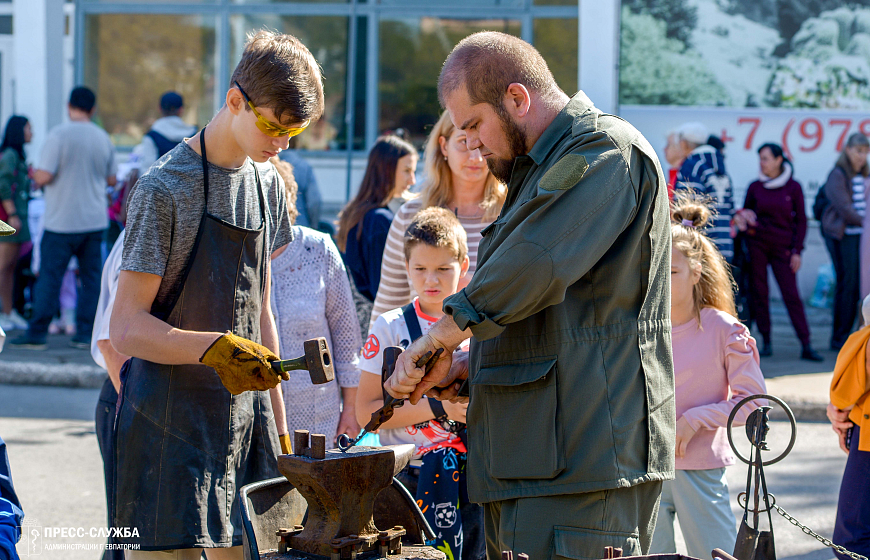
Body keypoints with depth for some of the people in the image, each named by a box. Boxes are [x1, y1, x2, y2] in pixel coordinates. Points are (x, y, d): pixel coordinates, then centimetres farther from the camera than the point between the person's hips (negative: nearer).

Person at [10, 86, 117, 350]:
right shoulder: (103, 138, 5)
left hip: (62, 222, -4)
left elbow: (44, 177, -16)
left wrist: (35, 175, 6)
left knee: (49, 277, 0)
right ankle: (85, 334, 5)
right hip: (95, 220, 4)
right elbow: (111, 179, 14)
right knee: (90, 277, 7)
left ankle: (37, 334, 1)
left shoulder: (59, 135, -12)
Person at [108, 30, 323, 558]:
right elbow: (126, 327, -13)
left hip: (245, 415, 6)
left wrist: (278, 427, 15)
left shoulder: (267, 182, 12)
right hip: (171, 426, -6)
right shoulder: (165, 189, -11)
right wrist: (214, 349, -29)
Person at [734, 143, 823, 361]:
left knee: (792, 295, -7)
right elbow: (745, 213, 14)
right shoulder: (755, 187, 5)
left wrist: (797, 251, -2)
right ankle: (766, 342, 9)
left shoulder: (793, 188, 1)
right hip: (757, 243, 2)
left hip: (782, 247, -2)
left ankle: (806, 345, -8)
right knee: (759, 293, 0)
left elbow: (801, 221, 4)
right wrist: (741, 219, -10)